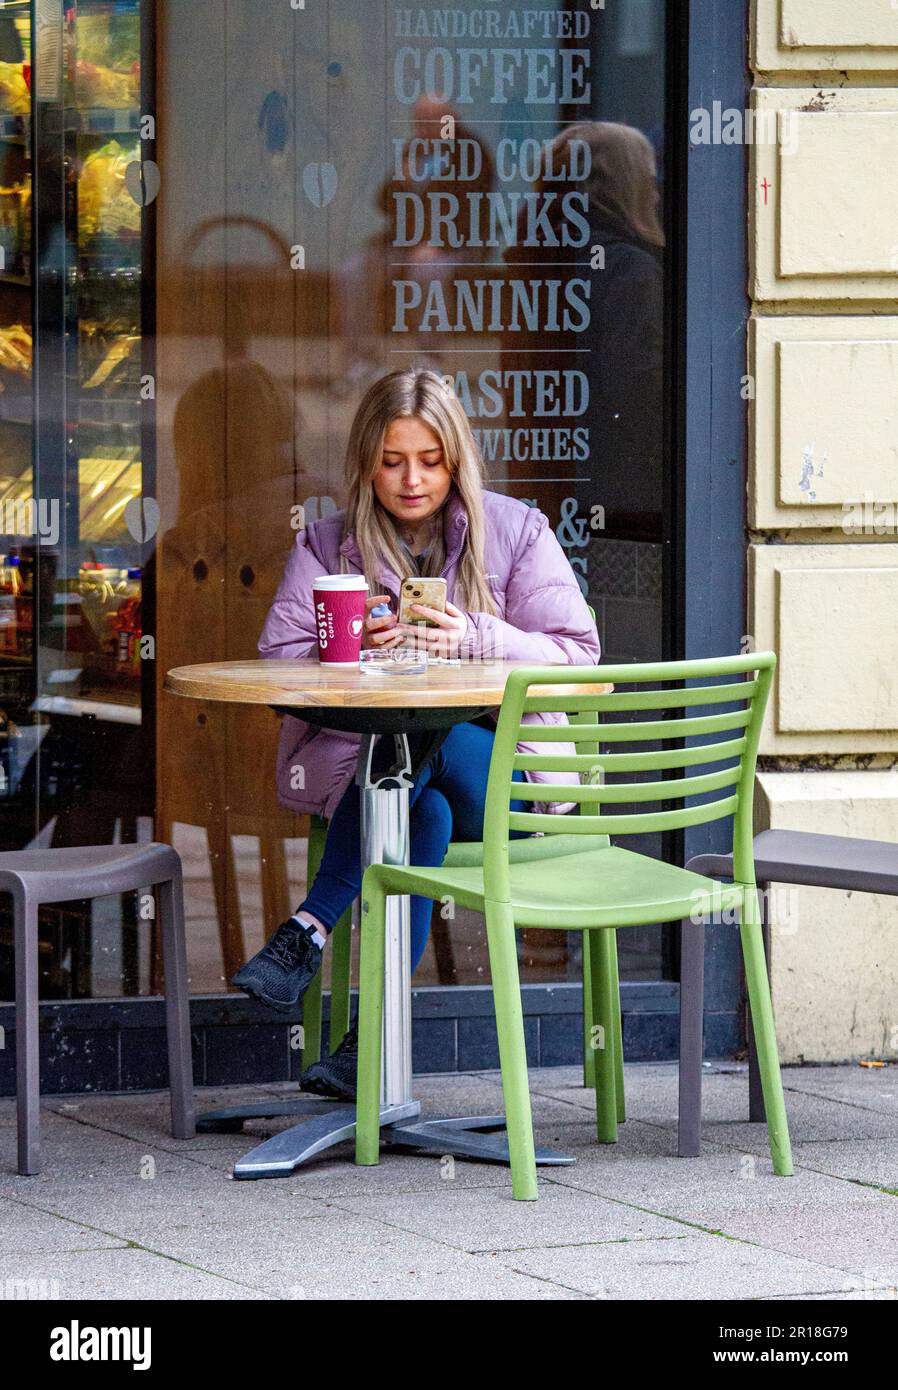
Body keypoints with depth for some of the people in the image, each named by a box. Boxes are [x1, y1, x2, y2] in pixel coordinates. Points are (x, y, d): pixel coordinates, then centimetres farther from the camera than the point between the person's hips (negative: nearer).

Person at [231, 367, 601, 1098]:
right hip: (358, 758, 1)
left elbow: (576, 653, -2)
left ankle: (309, 930, -34)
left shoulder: (515, 531, 7)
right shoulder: (329, 545, 11)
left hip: (494, 771, -1)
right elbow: (279, 661, 1)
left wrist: (474, 641, -18)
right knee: (425, 810, -36)